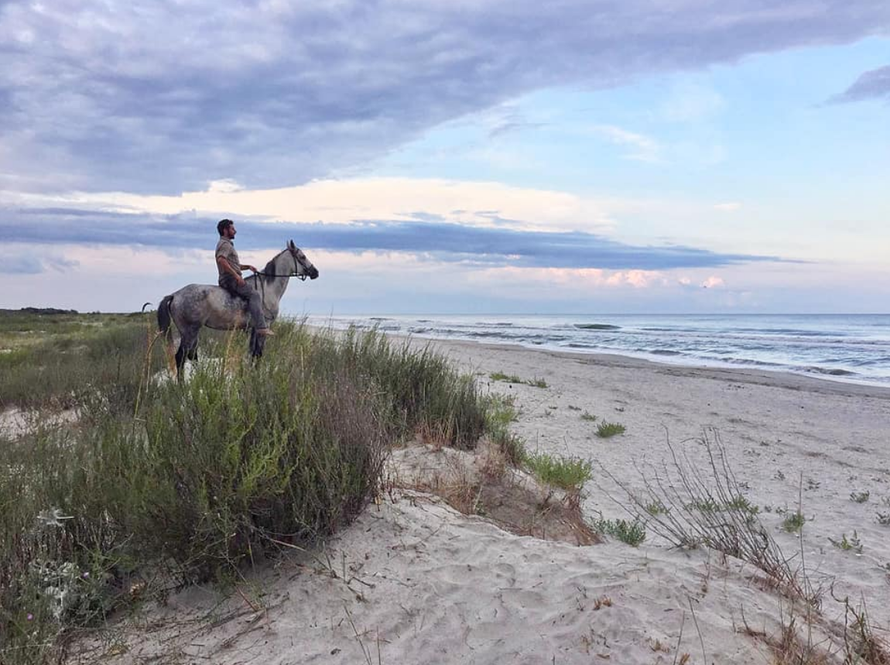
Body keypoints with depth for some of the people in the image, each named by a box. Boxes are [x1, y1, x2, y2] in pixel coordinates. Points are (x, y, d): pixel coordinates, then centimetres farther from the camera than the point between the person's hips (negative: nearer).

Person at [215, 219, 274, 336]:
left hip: (232, 279, 11)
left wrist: (247, 266, 14)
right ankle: (261, 327, -31)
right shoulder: (225, 244, -9)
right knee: (254, 294, -21)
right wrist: (236, 275, -27)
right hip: (230, 279, -11)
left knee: (254, 294, 19)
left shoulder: (227, 244, 24)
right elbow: (221, 260, -28)